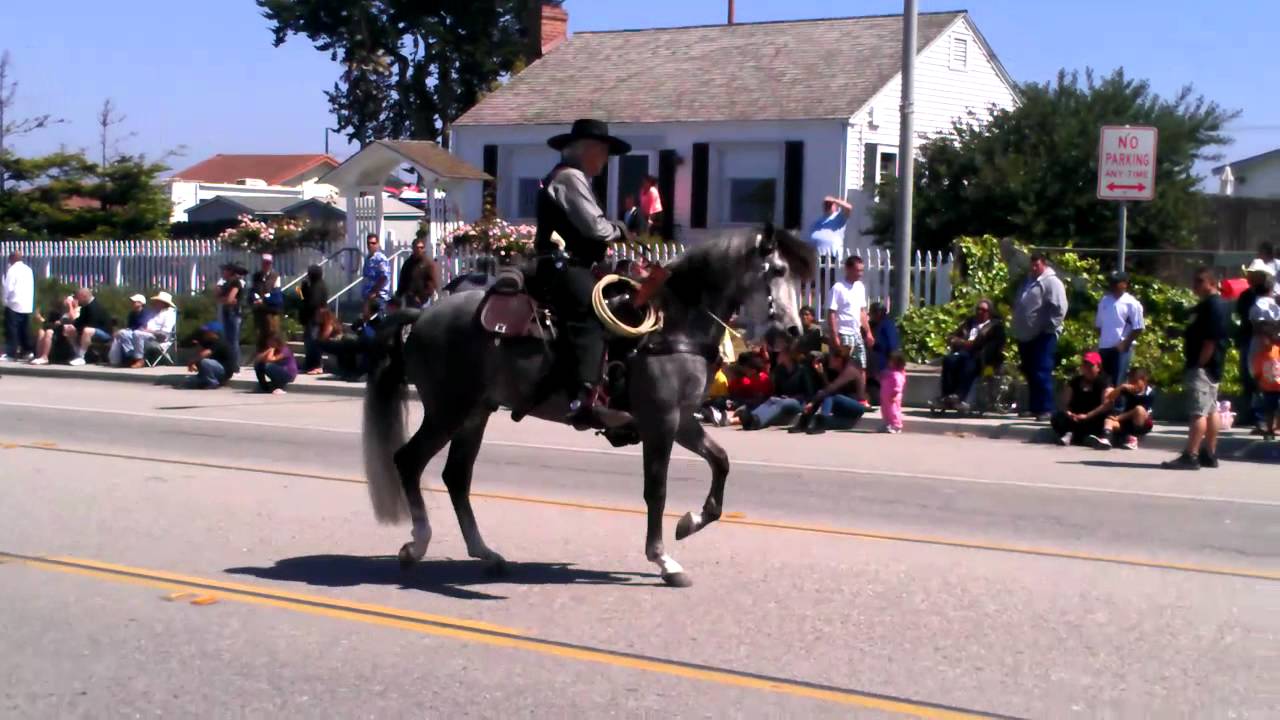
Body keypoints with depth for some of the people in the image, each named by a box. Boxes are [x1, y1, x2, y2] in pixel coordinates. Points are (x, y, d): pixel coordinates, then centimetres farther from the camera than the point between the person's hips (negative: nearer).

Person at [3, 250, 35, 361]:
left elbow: (9, 287, -12)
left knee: (12, 329, -5)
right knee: (25, 330, 10)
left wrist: (6, 299, 1)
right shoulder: (28, 269, 12)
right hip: (28, 304, 7)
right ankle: (26, 351, 11)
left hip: (14, 303, -7)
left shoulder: (12, 270, -9)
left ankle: (11, 353, -8)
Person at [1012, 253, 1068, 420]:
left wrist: (1049, 328, -18)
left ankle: (1045, 409, -13)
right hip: (1025, 335, 9)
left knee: (1041, 373, -13)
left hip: (1043, 336, -9)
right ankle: (1034, 407, 18)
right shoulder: (1028, 281, 19)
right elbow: (1019, 306, 26)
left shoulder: (1051, 282, -8)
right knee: (1030, 373, 11)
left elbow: (1059, 309, -17)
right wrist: (1017, 330, 19)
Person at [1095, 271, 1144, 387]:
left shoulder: (1132, 303, -6)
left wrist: (1125, 343, -12)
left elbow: (1138, 328, -9)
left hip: (1121, 348, -6)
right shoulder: (1105, 300, 11)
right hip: (1104, 347, 6)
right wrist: (1101, 339, 6)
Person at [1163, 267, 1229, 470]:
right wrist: (1191, 365, 16)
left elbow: (1211, 340, -21)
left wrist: (1199, 365, -20)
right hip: (1205, 369, 11)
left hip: (1203, 368, -11)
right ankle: (1209, 454, 15)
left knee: (1198, 412, -11)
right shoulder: (1204, 305, 18)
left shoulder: (1214, 306, -15)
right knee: (1211, 411, 11)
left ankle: (1190, 456, -14)